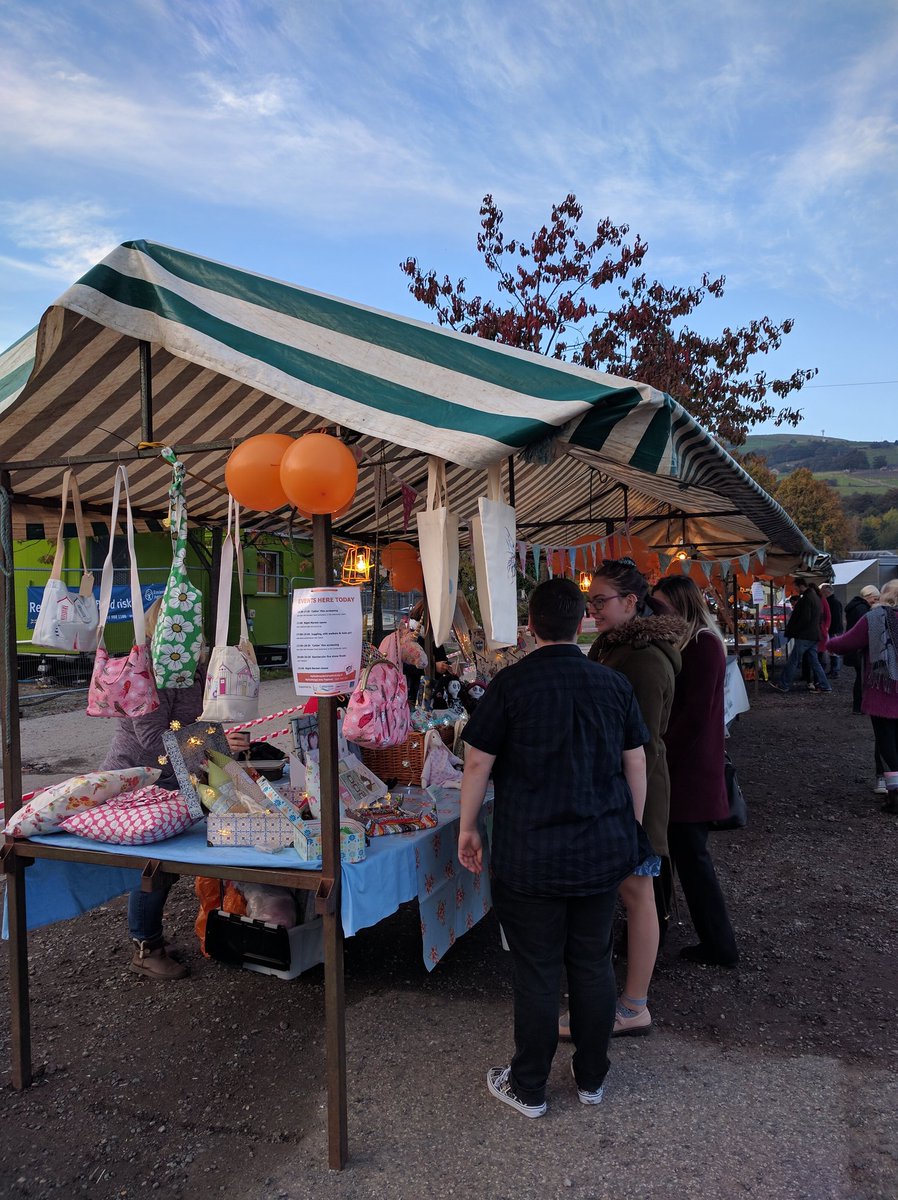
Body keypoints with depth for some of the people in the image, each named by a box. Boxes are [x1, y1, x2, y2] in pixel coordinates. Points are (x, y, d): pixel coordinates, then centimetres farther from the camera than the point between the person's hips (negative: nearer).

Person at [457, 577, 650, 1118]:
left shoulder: (511, 683, -11)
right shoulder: (614, 683, 0)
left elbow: (478, 763, -9)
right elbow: (636, 764, 6)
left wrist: (468, 828, 3)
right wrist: (631, 829, 18)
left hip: (530, 855, -3)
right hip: (603, 850, 4)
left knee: (537, 973, 8)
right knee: (594, 965, 16)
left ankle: (529, 1088, 25)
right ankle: (592, 1078, 32)